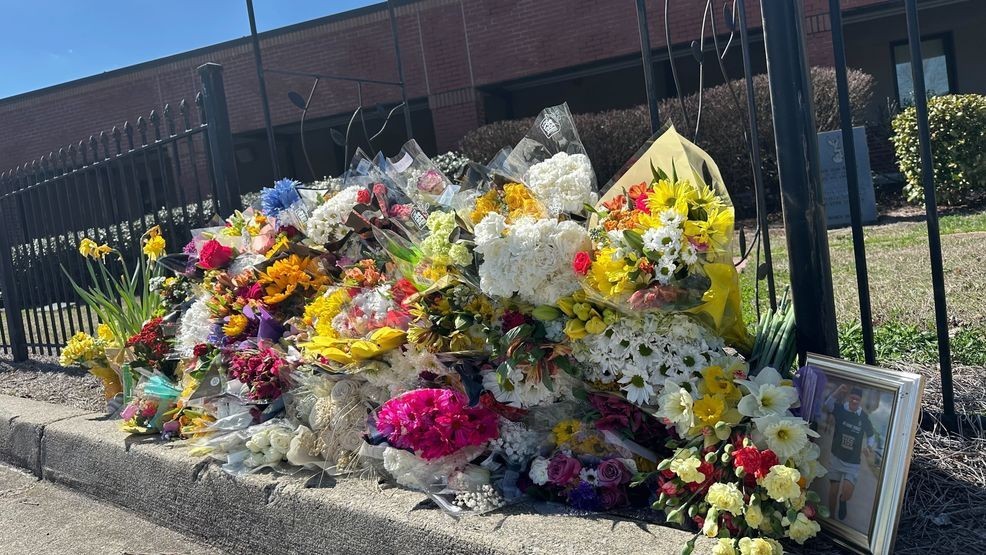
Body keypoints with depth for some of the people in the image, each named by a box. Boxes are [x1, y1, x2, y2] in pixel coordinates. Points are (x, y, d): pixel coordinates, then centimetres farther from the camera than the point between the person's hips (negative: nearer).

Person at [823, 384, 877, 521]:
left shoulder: (864, 417, -3)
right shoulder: (840, 409, -8)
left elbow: (871, 435, 13)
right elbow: (827, 405, -29)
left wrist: (869, 445, -4)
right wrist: (838, 392, -41)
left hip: (853, 462, 0)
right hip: (836, 458, 0)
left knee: (847, 494, -11)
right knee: (833, 491, 7)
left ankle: (842, 502, 25)